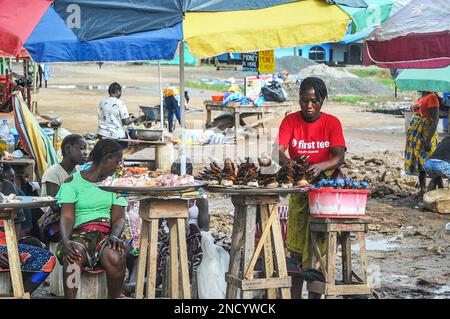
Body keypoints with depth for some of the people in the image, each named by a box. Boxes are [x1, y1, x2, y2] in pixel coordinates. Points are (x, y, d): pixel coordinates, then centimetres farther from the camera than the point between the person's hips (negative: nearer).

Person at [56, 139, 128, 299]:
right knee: (73, 256, -37)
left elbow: (119, 218, 8)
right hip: (80, 234, -2)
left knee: (115, 258, -33)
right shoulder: (72, 181, 6)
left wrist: (115, 235, -16)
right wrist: (66, 241, -27)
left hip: (106, 235, 2)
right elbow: (67, 217, -6)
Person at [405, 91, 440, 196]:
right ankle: (422, 189, 19)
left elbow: (435, 120, -19)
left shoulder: (432, 97, -14)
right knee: (419, 163, 12)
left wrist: (428, 140, -24)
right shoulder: (421, 98, 13)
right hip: (416, 134, 9)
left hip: (425, 134, -9)